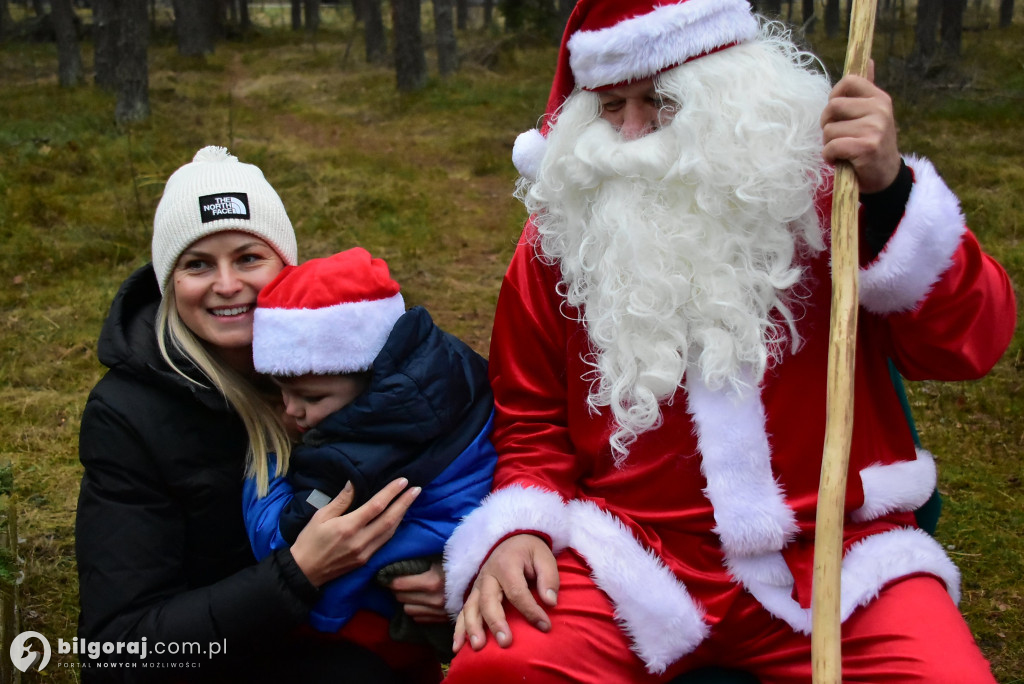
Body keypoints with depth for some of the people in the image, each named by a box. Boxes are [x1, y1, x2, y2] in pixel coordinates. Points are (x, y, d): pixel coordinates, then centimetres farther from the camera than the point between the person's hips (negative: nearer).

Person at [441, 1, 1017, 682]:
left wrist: (890, 191, -23)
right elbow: (532, 424, 11)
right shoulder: (561, 238, 4)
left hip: (831, 553, 0)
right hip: (633, 563, 1)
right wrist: (516, 527, -8)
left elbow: (970, 344, -9)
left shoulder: (818, 190, 0)